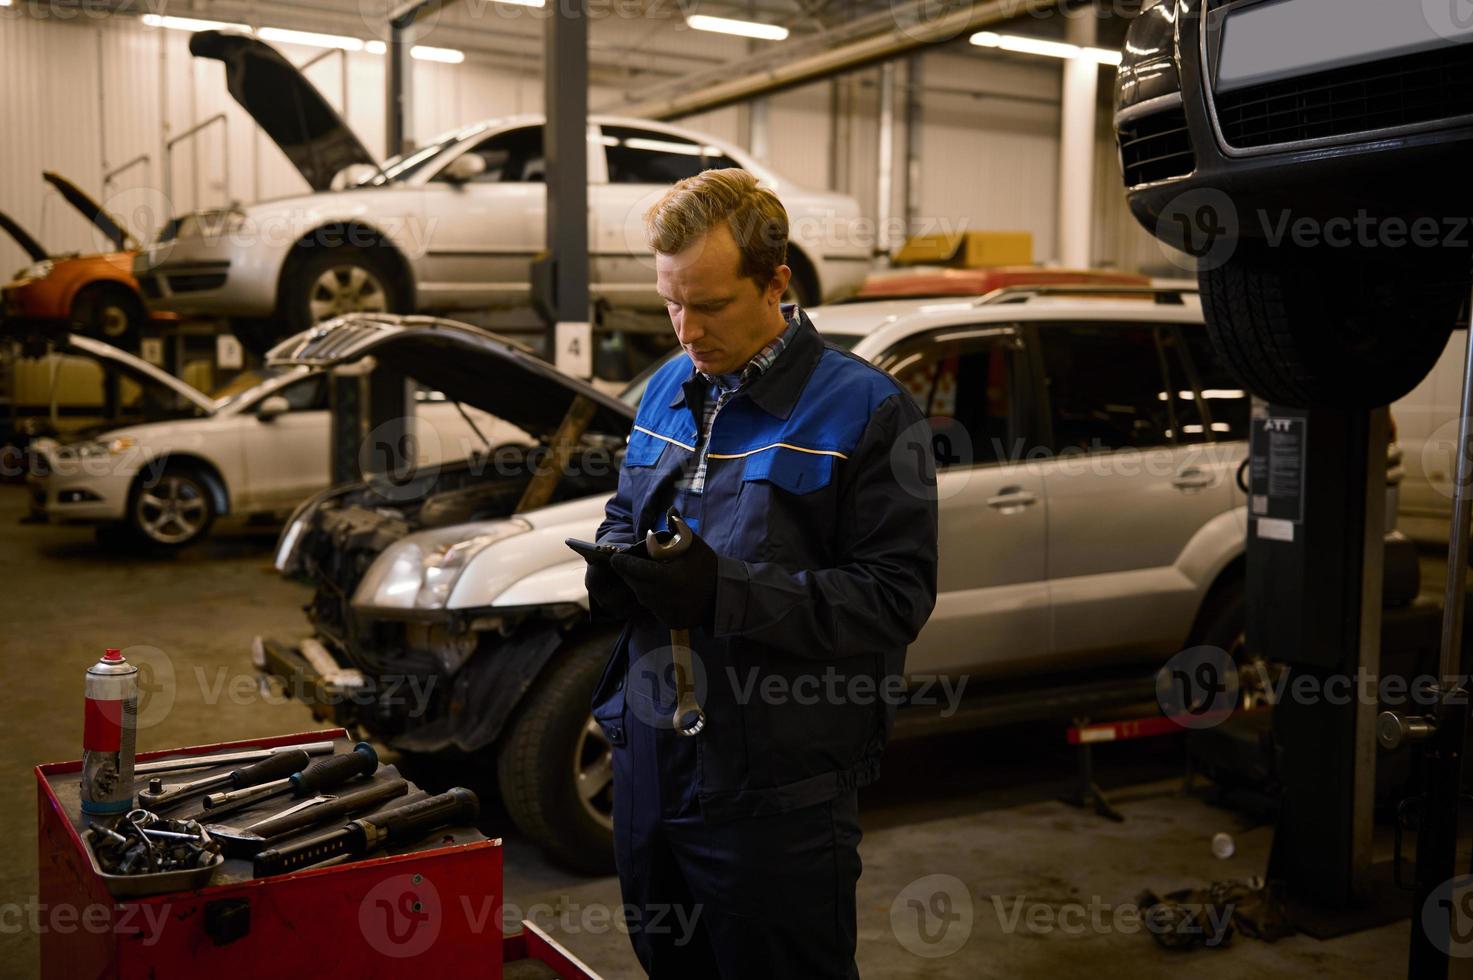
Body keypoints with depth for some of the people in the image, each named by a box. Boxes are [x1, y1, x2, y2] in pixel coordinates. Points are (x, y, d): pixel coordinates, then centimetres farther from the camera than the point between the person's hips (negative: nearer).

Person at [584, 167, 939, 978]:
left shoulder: (864, 410, -12)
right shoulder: (667, 391, 9)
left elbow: (897, 594, -17)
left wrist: (727, 592, -27)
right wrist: (612, 571, -3)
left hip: (778, 794, -6)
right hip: (652, 760, 6)